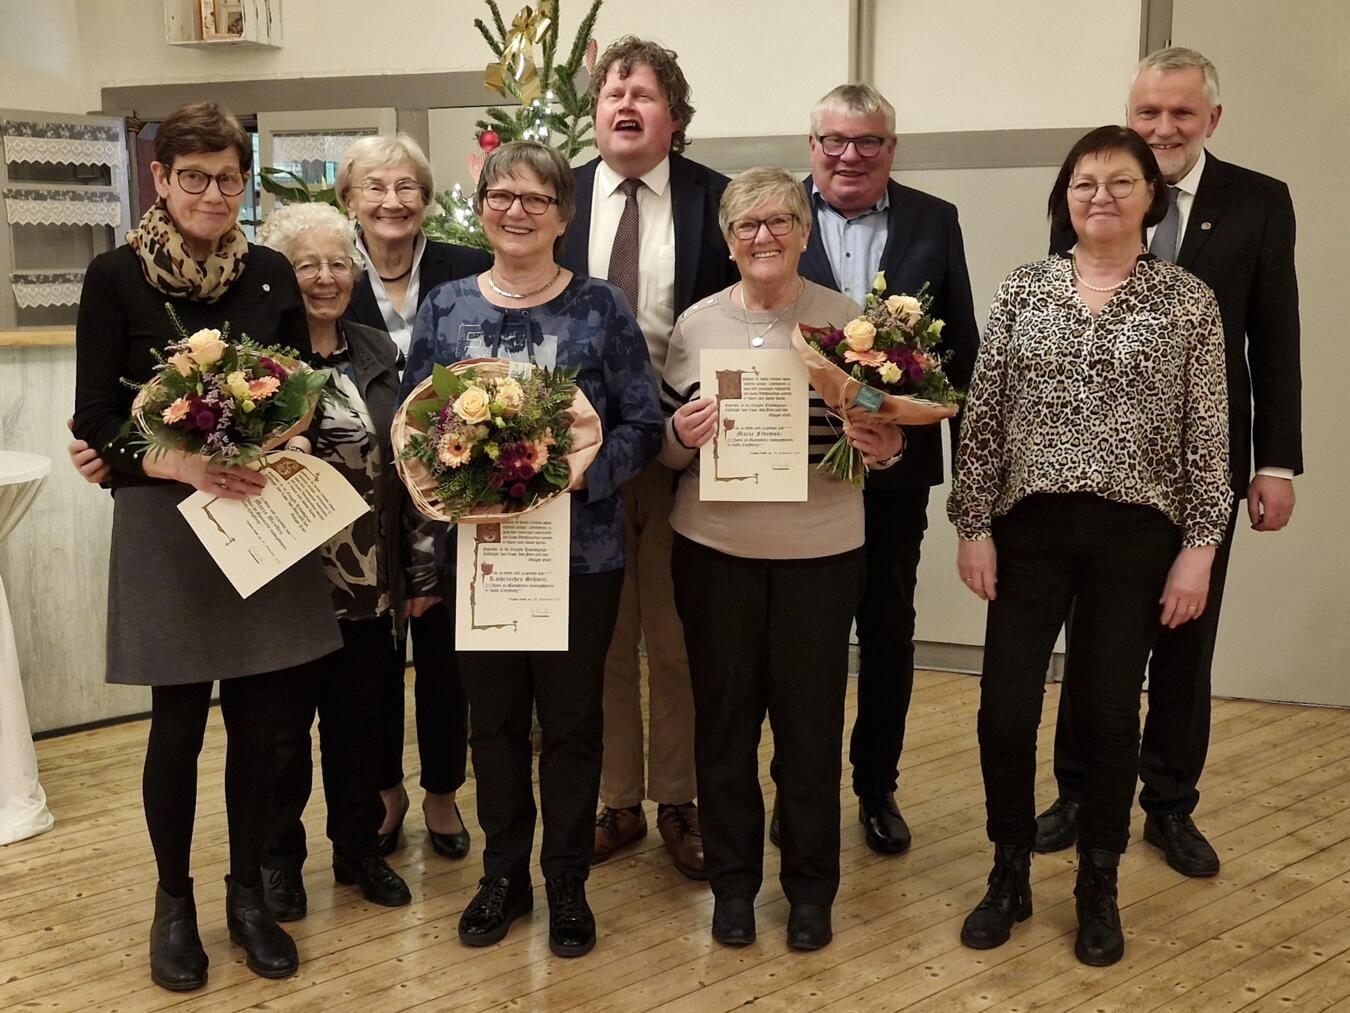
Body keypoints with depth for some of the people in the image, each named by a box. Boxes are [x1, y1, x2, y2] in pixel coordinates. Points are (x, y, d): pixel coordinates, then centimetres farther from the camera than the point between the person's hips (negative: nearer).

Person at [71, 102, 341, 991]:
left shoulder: (271, 273, 4)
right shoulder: (117, 277, -5)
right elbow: (95, 423, -7)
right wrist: (175, 461, -24)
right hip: (166, 526, -2)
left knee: (259, 723, 9)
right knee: (178, 725, 7)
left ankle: (249, 893, 28)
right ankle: (175, 901, 28)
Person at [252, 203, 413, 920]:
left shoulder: (377, 354, 7)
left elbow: (403, 463, 9)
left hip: (371, 582, 4)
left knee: (360, 719, 16)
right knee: (283, 724, 11)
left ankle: (359, 848, 33)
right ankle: (279, 859, 30)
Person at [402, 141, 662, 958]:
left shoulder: (602, 307, -3)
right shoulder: (445, 308, 4)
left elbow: (644, 427, -5)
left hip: (581, 549, -2)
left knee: (572, 719, 9)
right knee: (494, 718, 13)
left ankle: (568, 883, 26)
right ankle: (504, 875, 30)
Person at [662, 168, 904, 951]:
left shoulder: (845, 318, 0)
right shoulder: (696, 323, 2)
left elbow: (883, 430, 6)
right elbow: (667, 451, 6)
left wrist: (886, 447, -16)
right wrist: (682, 436, -15)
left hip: (821, 551, -1)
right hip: (715, 549, 1)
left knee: (811, 720, 8)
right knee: (724, 716, 10)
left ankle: (812, 885, 26)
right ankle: (733, 879, 28)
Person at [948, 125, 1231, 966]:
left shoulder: (1189, 300, -1)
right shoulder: (1022, 290, 2)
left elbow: (1208, 436, -1)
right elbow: (983, 417, 2)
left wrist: (1200, 547, -5)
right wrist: (973, 525, -3)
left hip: (1135, 534, -1)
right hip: (1031, 526, 1)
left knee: (1110, 712, 8)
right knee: (1006, 709, 1)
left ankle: (1099, 887, 26)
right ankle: (1010, 875, 23)